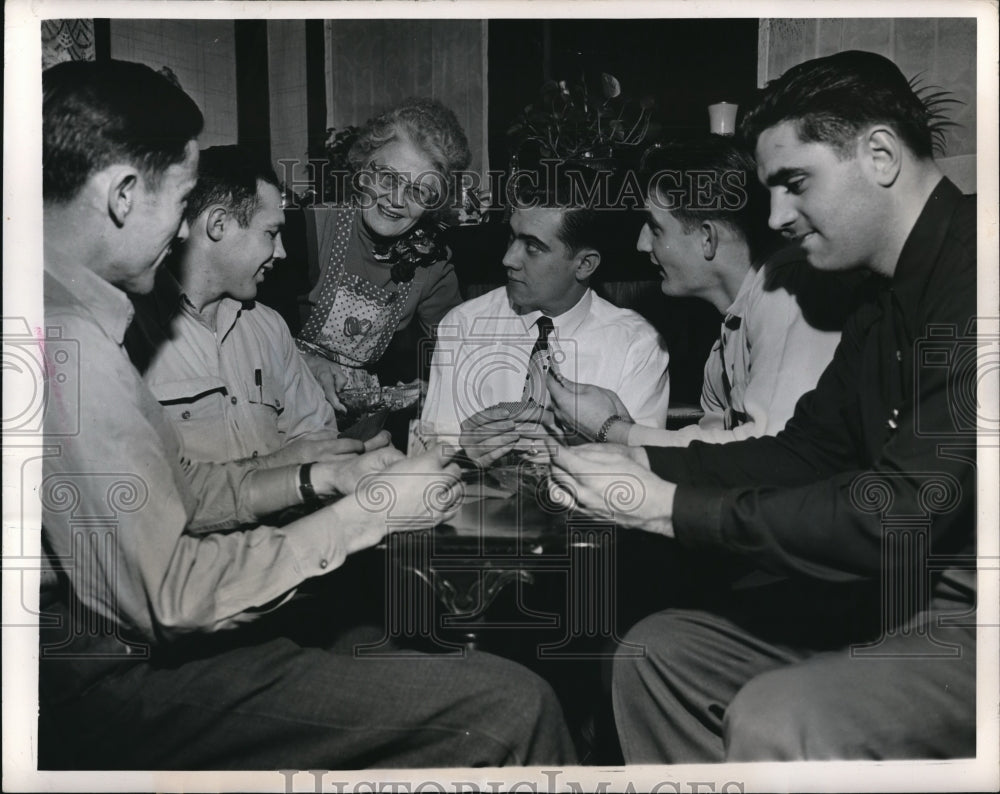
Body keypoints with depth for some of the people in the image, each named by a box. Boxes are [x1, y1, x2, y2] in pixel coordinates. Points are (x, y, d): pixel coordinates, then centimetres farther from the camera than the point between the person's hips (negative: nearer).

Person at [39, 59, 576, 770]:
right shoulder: (71, 347, -24)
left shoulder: (70, 314, 8)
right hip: (123, 695, -10)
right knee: (511, 708, -15)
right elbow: (165, 594, -24)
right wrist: (367, 512, -16)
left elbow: (171, 487, 12)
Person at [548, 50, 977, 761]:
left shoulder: (971, 275, -22)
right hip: (896, 591, 9)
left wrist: (672, 507, -21)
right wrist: (636, 459, -1)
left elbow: (900, 511, -28)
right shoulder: (886, 307, 11)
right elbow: (804, 452, 12)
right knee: (657, 651, 6)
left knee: (775, 724, -28)